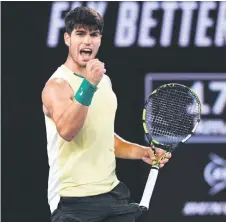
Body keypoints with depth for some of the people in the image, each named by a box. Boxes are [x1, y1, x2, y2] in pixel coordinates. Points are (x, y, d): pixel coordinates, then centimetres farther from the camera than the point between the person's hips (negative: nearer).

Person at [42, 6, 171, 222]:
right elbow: (66, 131, -29)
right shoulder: (58, 84, -10)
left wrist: (141, 152, 11)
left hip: (112, 193, 7)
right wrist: (88, 85, -35)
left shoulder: (104, 81, 13)